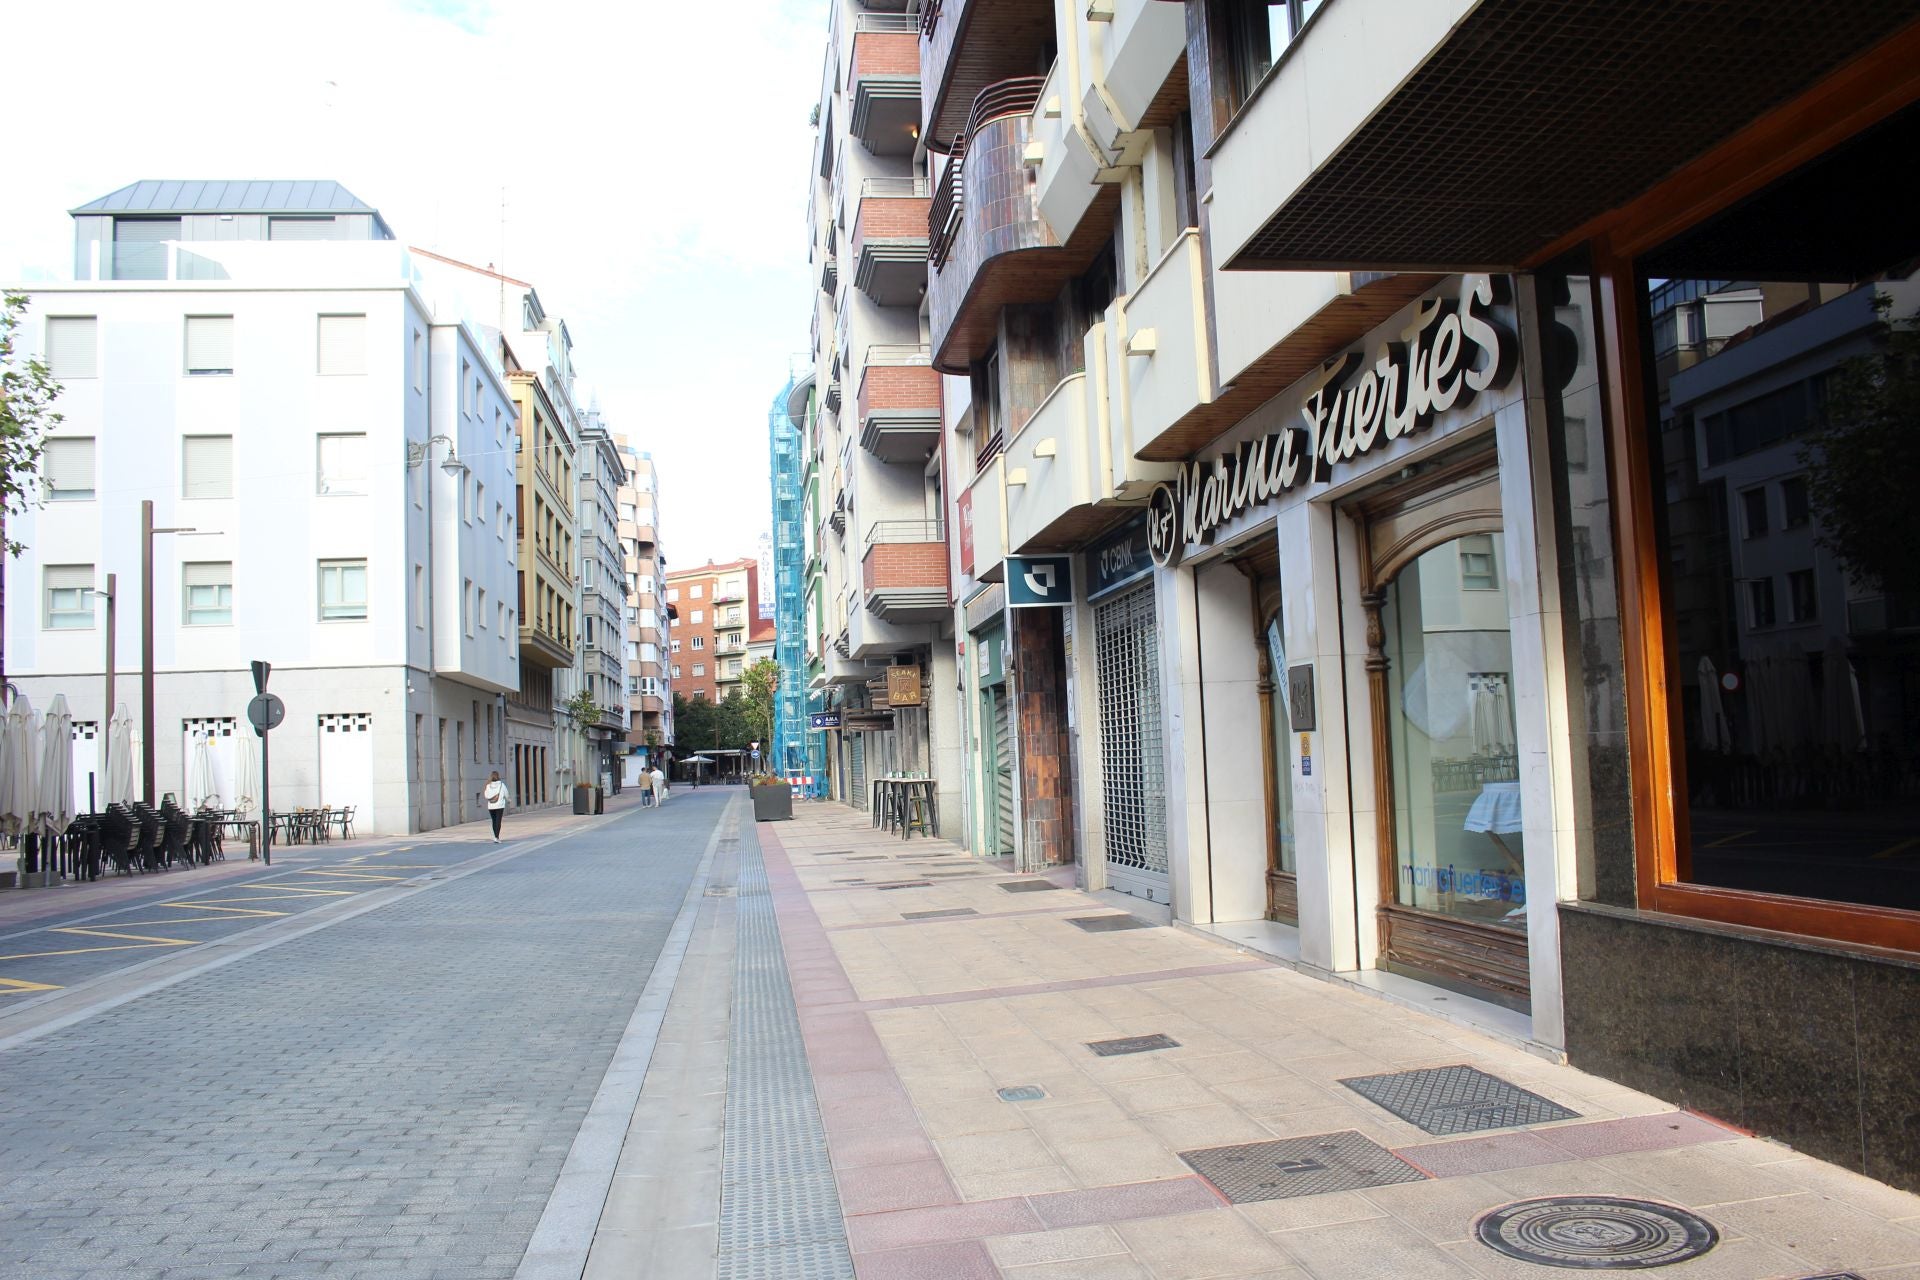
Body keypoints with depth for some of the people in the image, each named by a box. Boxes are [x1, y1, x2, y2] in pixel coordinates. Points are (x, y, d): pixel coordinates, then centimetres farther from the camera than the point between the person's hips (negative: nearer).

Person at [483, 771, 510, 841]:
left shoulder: (489, 785, -2)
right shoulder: (501, 785, -8)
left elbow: (486, 796, 1)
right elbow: (506, 795, 0)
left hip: (491, 806, 3)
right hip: (499, 806, -3)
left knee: (494, 821, 15)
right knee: (498, 821, -4)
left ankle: (496, 836, 22)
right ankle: (496, 837, -16)